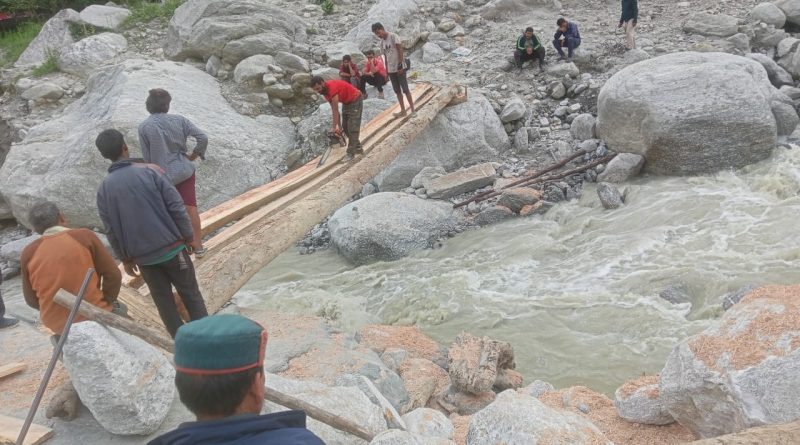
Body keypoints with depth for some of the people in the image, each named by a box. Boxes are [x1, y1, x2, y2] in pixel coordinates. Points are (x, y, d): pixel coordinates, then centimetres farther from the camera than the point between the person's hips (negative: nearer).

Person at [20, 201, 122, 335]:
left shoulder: (28, 253, -3)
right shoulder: (84, 236, -10)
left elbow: (32, 300, 5)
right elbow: (113, 275, -10)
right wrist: (106, 303, 4)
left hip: (57, 325, 3)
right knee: (119, 309, 28)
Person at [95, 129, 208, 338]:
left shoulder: (104, 189, -1)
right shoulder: (151, 171, -9)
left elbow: (111, 231, 3)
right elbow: (176, 207, -12)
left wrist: (125, 258, 14)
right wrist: (188, 237, -1)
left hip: (142, 256, 2)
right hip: (171, 247, -2)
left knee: (164, 302, 15)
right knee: (190, 294, 12)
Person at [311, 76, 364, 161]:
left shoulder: (332, 88, -32)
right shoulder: (324, 90, -5)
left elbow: (335, 110, -28)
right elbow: (333, 109, -3)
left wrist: (334, 127, -24)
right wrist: (339, 126, -4)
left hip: (355, 101, -9)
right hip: (346, 102, 9)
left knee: (352, 128, -10)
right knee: (345, 127, 11)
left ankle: (351, 153, -7)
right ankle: (358, 148, 22)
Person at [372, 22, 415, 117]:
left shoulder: (393, 36, -9)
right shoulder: (382, 42, 11)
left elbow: (400, 50, -15)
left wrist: (400, 65, -21)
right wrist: (386, 71, 14)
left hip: (399, 68, -7)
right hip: (391, 70, 7)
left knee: (405, 89, -5)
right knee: (397, 90, 9)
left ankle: (413, 110, -1)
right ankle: (403, 110, 16)